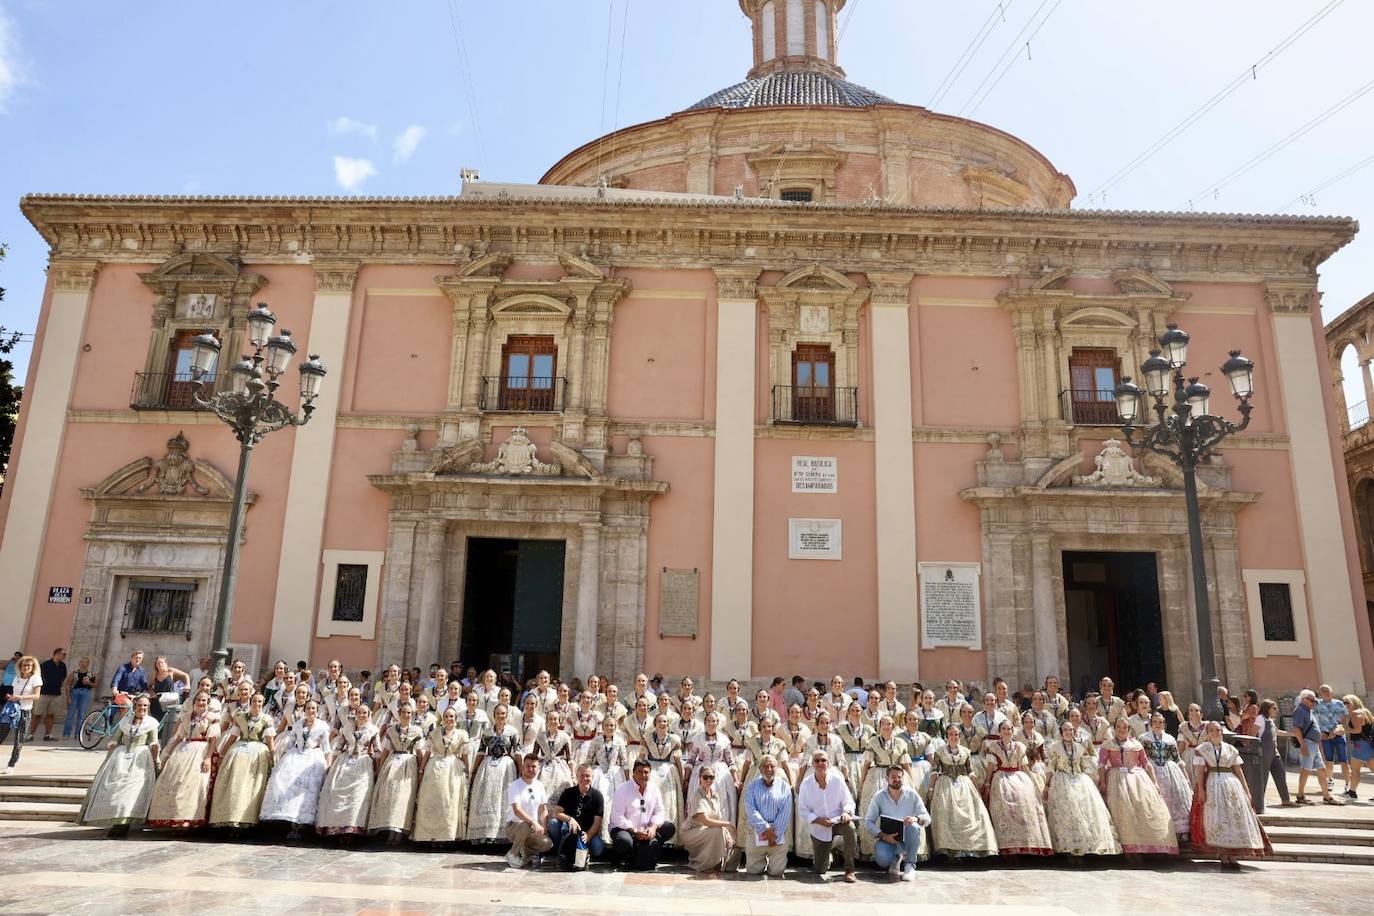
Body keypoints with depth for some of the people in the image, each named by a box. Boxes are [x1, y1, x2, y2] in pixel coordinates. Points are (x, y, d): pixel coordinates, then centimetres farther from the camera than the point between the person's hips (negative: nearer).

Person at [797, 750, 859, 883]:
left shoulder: (837, 780, -7)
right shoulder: (806, 784, -7)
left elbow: (848, 802, -2)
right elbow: (802, 810, -6)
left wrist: (846, 812, -25)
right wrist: (818, 820, -22)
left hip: (838, 821, 0)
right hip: (818, 828, 1)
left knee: (849, 827, -37)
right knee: (820, 870, 2)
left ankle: (849, 870, -22)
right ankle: (823, 856, 42)